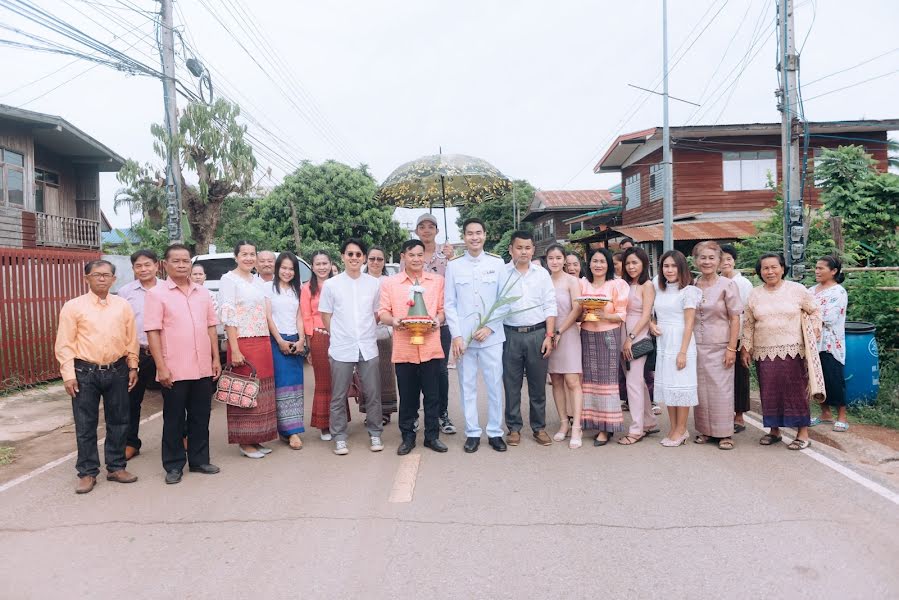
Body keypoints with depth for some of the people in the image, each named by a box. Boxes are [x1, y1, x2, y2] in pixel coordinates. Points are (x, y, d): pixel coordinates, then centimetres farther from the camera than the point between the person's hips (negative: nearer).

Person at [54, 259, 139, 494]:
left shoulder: (123, 306, 5)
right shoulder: (73, 307, -2)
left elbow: (131, 340, 9)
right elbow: (65, 344, -3)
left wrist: (132, 367, 6)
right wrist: (68, 374, -8)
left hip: (117, 371, 3)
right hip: (85, 372, -2)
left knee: (118, 422, 10)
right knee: (85, 426, 5)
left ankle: (116, 467, 23)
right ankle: (87, 472, 16)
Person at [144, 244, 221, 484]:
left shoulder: (203, 293, 10)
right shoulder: (157, 294, -4)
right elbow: (152, 332, -9)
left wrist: (216, 359, 8)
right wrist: (161, 367, -14)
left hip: (203, 369, 4)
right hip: (174, 371, -4)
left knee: (200, 417, 12)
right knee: (174, 420, 6)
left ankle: (199, 460, 25)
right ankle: (174, 466, 18)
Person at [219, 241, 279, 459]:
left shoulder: (256, 281, 15)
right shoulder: (229, 279, -5)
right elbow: (228, 317, -12)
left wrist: (268, 343, 11)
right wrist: (235, 350, -18)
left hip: (263, 343, 7)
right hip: (243, 343, -7)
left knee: (261, 391, 10)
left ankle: (256, 439, 20)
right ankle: (244, 443, 9)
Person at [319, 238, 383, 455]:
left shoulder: (374, 283, 3)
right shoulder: (330, 285, -1)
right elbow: (326, 316, 5)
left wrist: (366, 332, 8)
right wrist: (338, 336, 4)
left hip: (368, 347, 1)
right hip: (341, 348, -1)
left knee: (373, 394, 6)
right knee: (338, 397, 5)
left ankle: (375, 434, 20)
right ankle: (339, 438, 16)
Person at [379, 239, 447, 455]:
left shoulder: (437, 281, 10)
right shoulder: (390, 283, 7)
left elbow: (443, 308, 11)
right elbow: (382, 312, 5)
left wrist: (438, 319, -10)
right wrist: (393, 320, -15)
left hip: (431, 347, 1)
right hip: (403, 348, 0)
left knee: (432, 394, 6)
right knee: (407, 396, 7)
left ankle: (432, 435, 19)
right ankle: (408, 436, 20)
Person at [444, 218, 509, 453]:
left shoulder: (497, 263, 4)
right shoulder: (454, 265, 4)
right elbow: (449, 303, 2)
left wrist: (489, 327, -7)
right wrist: (456, 335, -5)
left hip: (491, 335, 0)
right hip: (463, 336, 0)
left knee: (494, 384, 3)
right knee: (467, 386, 6)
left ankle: (495, 432, 16)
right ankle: (472, 433, 17)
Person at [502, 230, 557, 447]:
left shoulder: (542, 274, 7)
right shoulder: (501, 273, 2)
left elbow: (550, 307, 5)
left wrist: (549, 336, -2)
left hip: (537, 334, 1)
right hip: (511, 334, -1)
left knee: (538, 385, 7)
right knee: (511, 385, 5)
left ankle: (539, 427, 20)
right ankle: (514, 428, 17)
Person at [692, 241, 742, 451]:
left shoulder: (728, 285, -5)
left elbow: (735, 319, -5)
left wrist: (731, 348, -10)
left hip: (719, 347, -3)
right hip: (697, 346, 3)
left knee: (721, 390, 1)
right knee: (700, 389, 8)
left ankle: (725, 434, 12)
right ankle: (705, 430, 21)